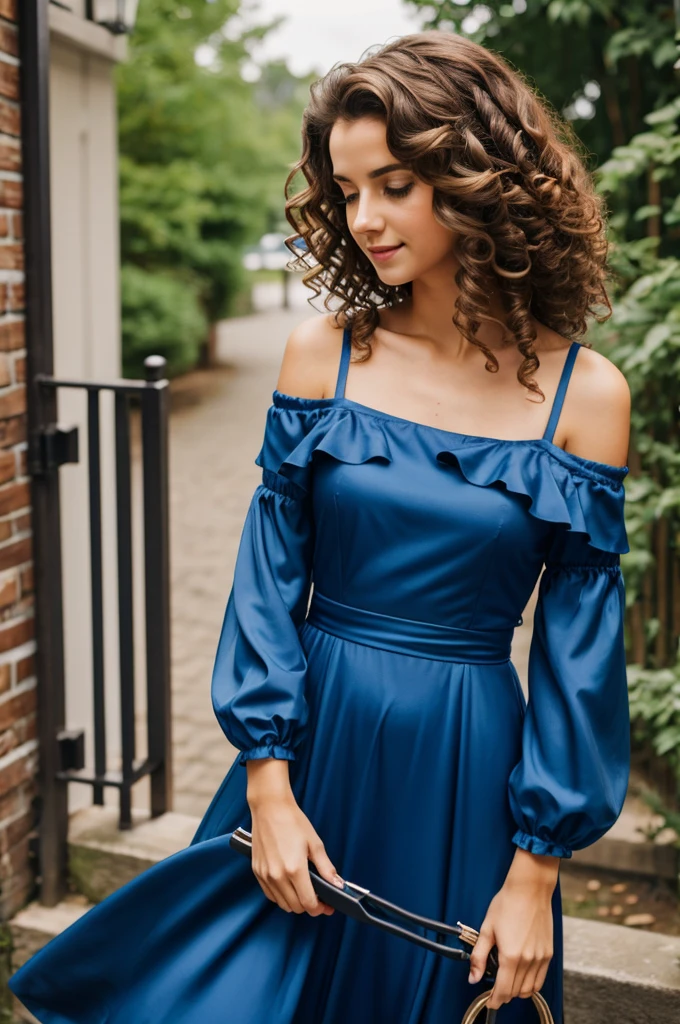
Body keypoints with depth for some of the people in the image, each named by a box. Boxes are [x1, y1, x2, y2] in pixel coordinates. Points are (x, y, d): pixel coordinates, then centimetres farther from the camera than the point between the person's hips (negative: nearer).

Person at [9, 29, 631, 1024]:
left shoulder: (586, 393, -7)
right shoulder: (324, 352, -4)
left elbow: (580, 644, -5)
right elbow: (271, 574, -2)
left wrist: (535, 874, -5)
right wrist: (269, 787, -8)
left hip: (469, 771, -1)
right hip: (314, 743, 1)